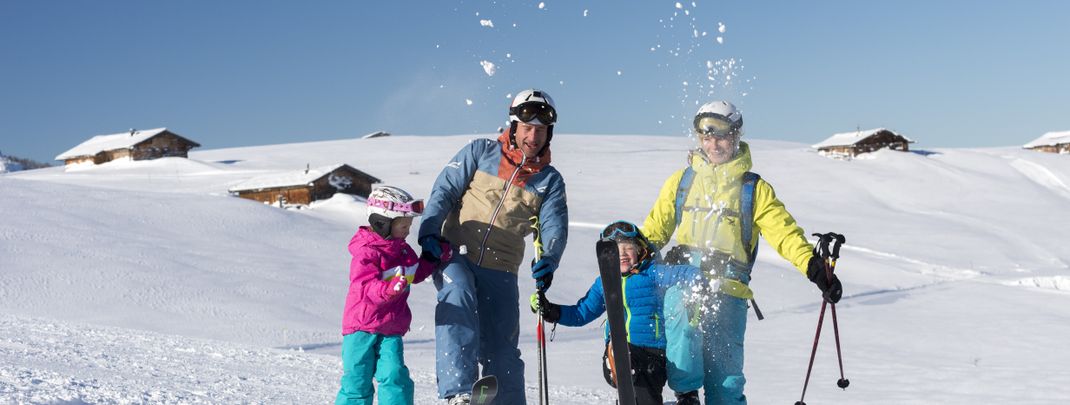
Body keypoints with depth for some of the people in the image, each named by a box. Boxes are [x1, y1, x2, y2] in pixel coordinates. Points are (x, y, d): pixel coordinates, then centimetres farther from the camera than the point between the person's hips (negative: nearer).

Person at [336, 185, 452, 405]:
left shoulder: (403, 250, 10)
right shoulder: (366, 253, -16)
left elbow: (416, 273, 26)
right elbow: (364, 287, -28)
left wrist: (433, 258, 11)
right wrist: (388, 289, -45)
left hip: (391, 330, 6)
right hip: (361, 327, -5)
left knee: (395, 377, -8)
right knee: (357, 381, -1)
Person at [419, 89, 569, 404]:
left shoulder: (551, 181, 10)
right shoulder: (480, 152, 5)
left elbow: (555, 226, -3)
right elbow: (444, 190, 1)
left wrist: (549, 259, -24)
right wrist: (430, 231, -16)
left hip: (500, 271, 3)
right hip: (454, 255, -2)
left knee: (502, 350, 1)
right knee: (458, 296, -33)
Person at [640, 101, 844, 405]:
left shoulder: (754, 189, 7)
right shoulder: (681, 181, 14)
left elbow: (784, 232, -2)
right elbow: (652, 231, 18)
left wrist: (814, 267, -16)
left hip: (727, 292, -2)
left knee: (724, 379, -3)